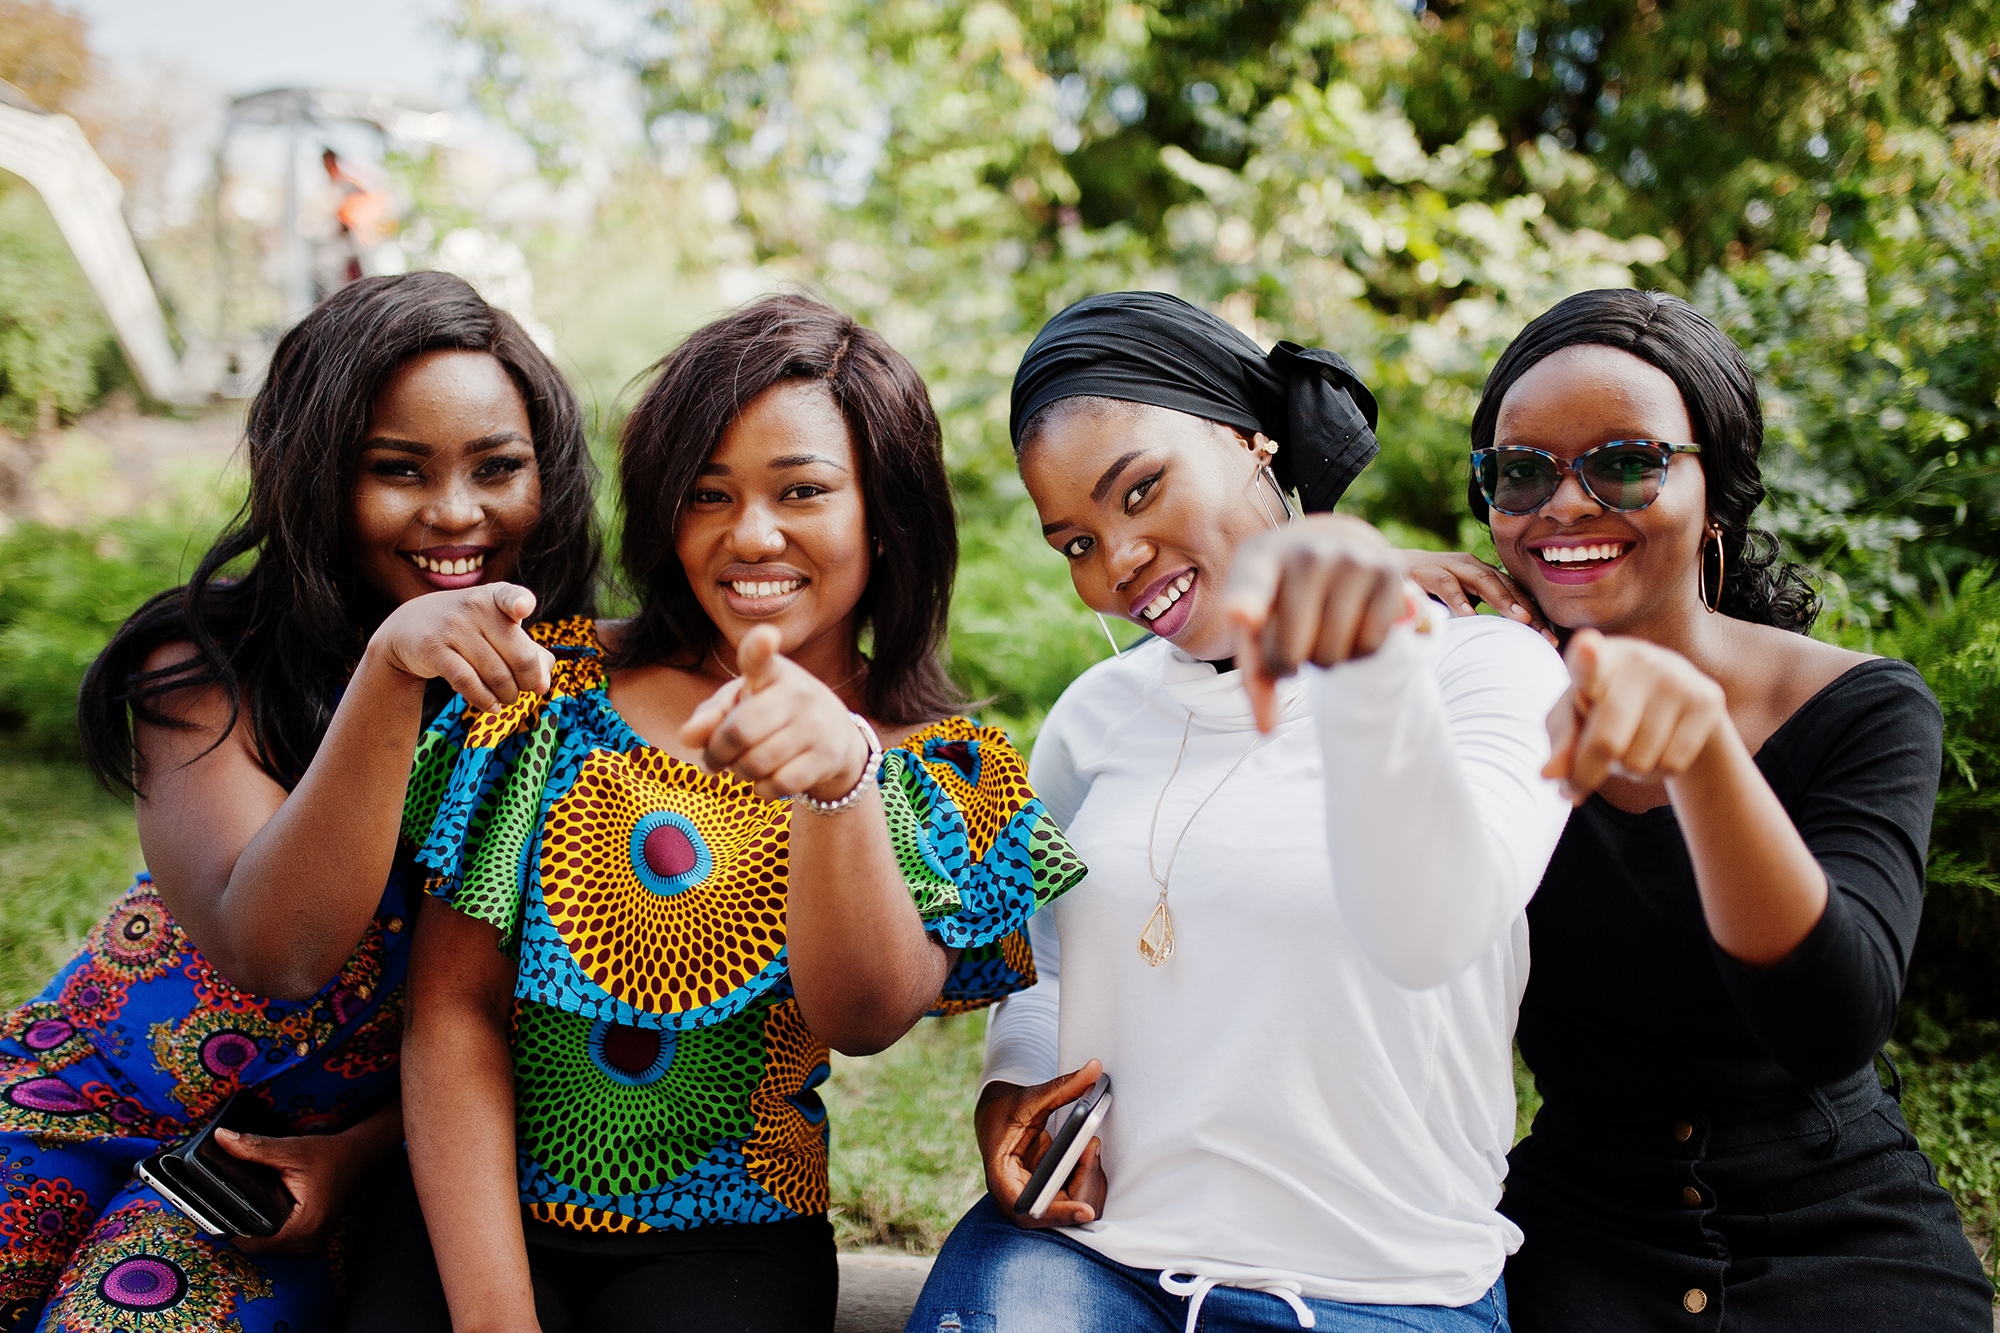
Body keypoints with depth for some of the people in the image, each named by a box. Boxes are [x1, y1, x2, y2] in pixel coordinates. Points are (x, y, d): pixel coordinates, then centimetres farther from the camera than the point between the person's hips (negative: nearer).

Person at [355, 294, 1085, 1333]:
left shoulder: (947, 779, 1)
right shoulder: (558, 689, 0)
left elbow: (862, 1020, -17)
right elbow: (454, 1009, -3)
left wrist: (840, 778, -35)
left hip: (725, 1247, 0)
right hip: (478, 1213, 0)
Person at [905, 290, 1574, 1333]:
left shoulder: (1488, 670, -7)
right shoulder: (1095, 716, 8)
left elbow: (1428, 933, -27)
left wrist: (1370, 665, -43)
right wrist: (1014, 1078, 0)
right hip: (1080, 1240, 1)